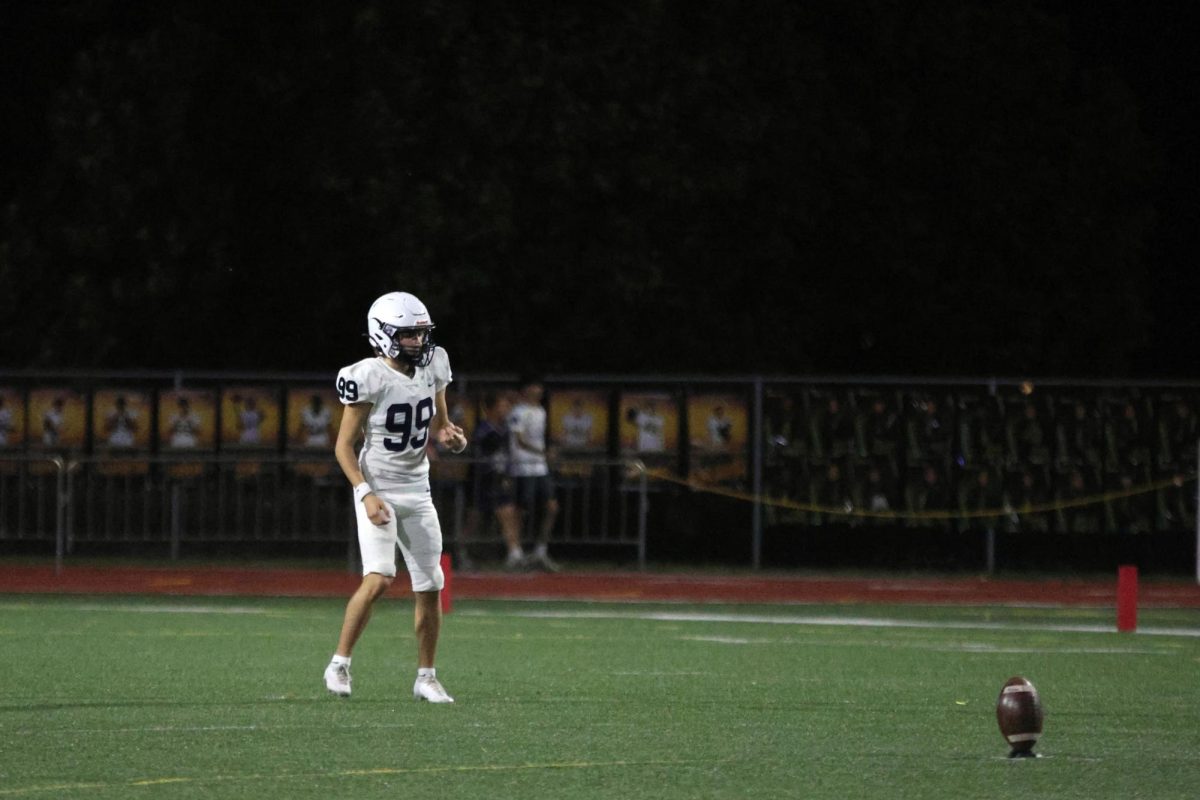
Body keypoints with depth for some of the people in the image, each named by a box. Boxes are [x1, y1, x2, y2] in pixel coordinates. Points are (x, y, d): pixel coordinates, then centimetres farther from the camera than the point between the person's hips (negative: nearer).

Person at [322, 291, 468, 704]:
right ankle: (339, 664, -7)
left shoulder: (432, 368, 1)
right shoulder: (369, 379, -16)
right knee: (379, 578, -21)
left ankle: (426, 677, 18)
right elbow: (344, 446, -10)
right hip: (378, 489, -6)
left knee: (430, 587, 4)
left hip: (417, 489, 6)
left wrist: (449, 437, -7)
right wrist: (366, 494, -20)